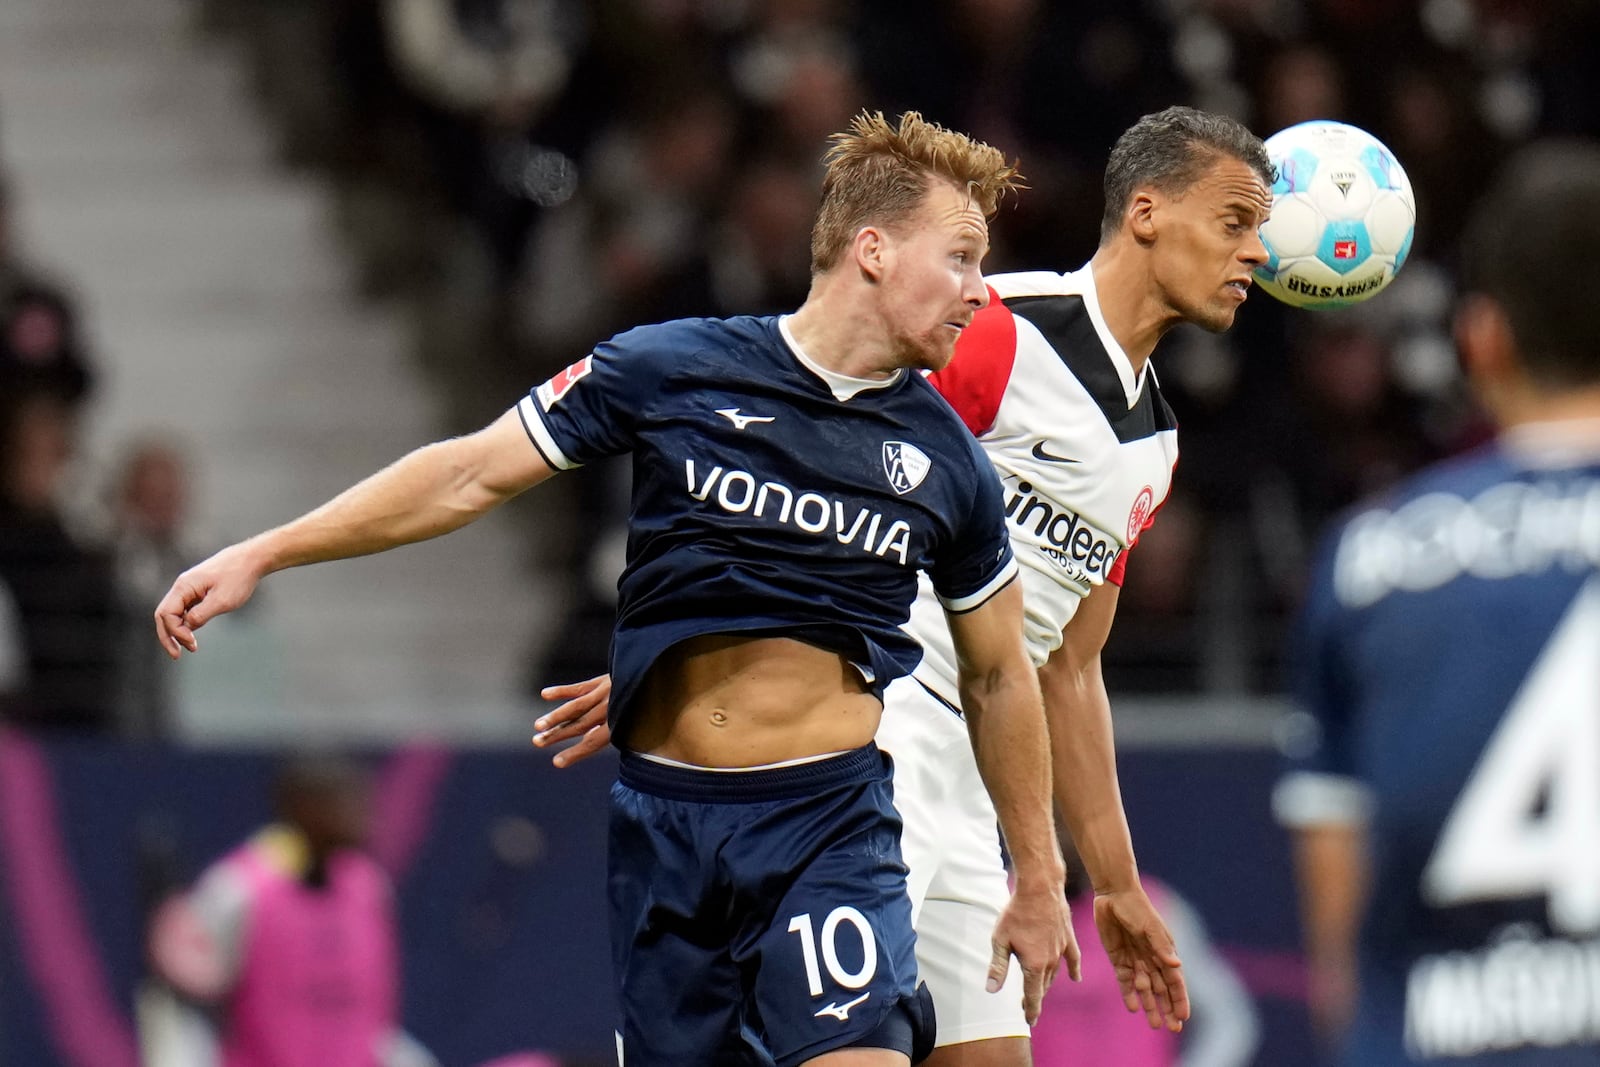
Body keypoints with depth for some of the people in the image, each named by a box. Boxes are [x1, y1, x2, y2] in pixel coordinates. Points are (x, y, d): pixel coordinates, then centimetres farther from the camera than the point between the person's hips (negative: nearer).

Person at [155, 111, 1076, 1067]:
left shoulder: (949, 463, 4)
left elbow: (1000, 678, 16)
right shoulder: (669, 371, -2)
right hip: (663, 822, 0)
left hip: (829, 824, 0)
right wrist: (259, 556, 2)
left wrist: (1039, 880, 19)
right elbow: (472, 475, 4)